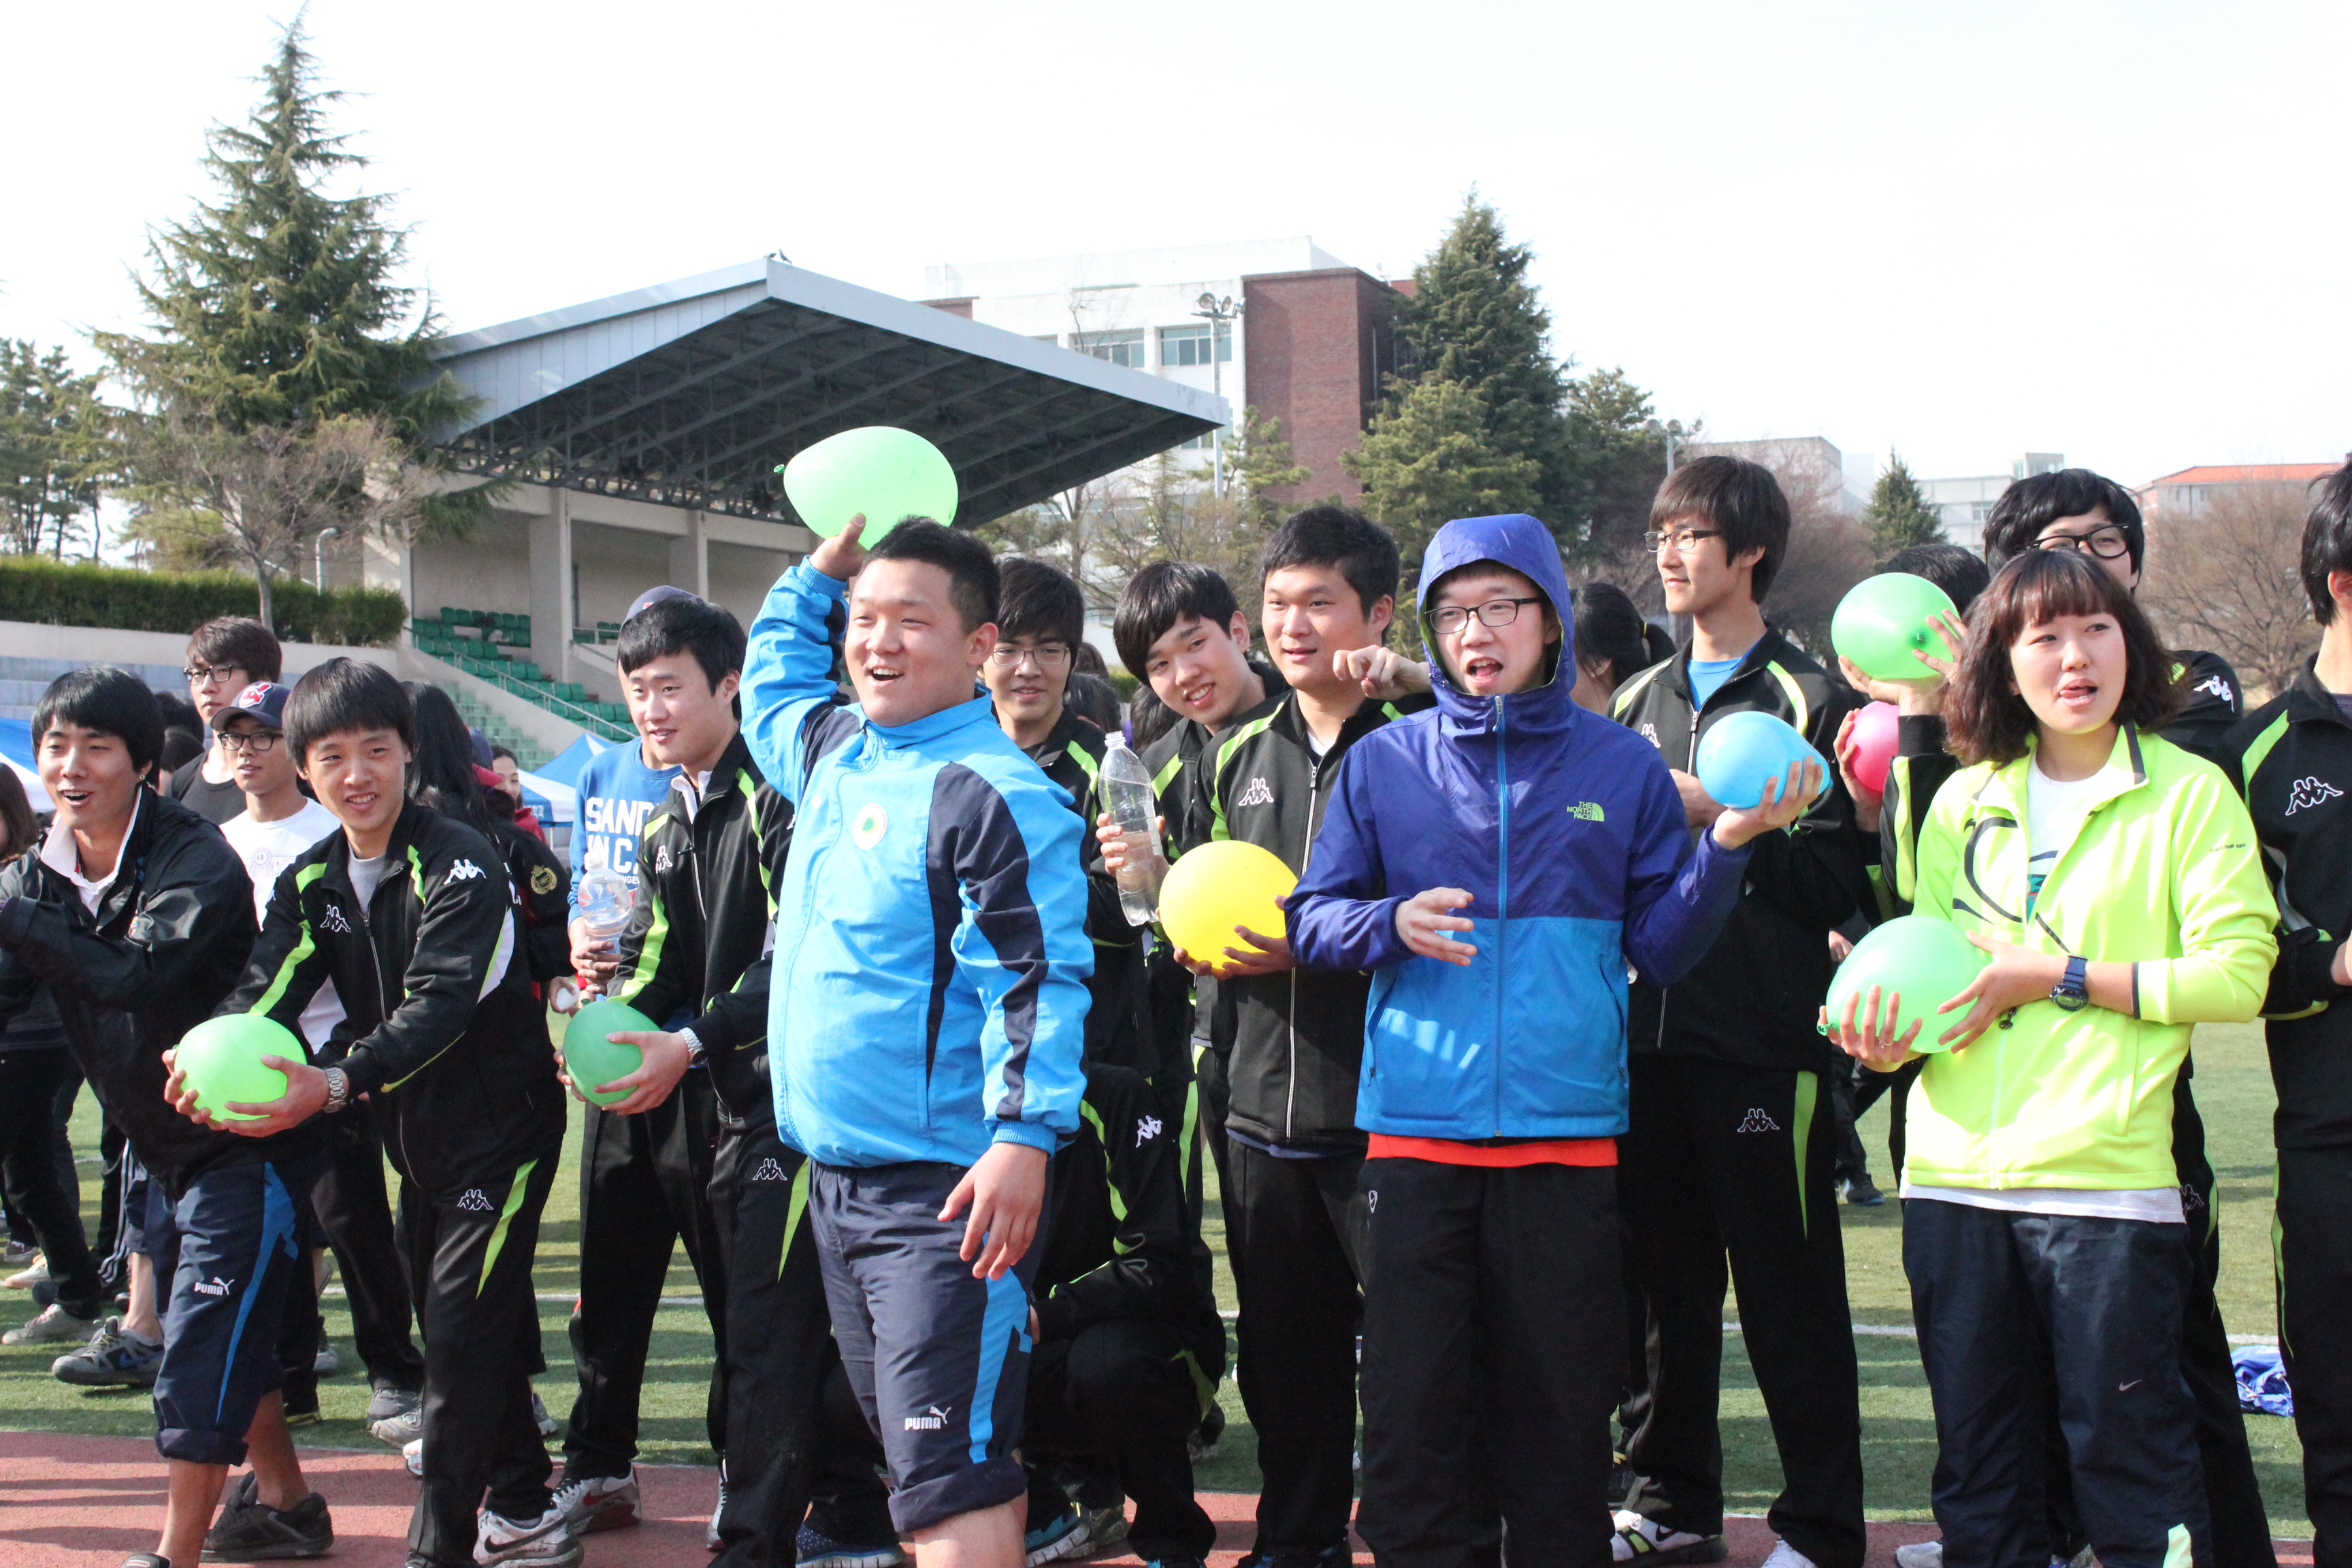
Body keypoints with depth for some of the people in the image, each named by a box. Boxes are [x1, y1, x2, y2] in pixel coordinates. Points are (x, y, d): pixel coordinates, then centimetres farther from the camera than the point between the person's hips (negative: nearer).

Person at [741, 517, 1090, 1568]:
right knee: (908, 1441, 18)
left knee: (951, 1478, -12)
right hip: (833, 1168, 9)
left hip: (948, 1186, -9)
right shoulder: (832, 749, 13)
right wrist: (820, 570, 24)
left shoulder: (993, 791, -13)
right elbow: (769, 679, 37)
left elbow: (1035, 978, -19)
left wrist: (1024, 1136, -29)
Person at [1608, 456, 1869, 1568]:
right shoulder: (1639, 701, 16)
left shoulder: (1808, 701, -2)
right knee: (1666, 1285, 13)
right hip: (1649, 1035, 6)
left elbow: (1835, 882, -10)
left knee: (1789, 1294, -1)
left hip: (1765, 1045, -6)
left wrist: (1717, 818, -15)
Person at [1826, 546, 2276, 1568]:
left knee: (2131, 1464, -1)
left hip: (2106, 1176, -4)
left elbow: (2236, 975, -9)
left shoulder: (2189, 791, 0)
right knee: (1977, 1465, 13)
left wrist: (2058, 976, -13)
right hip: (1952, 1172, 5)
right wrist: (1892, 1031, -4)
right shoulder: (1964, 800, 13)